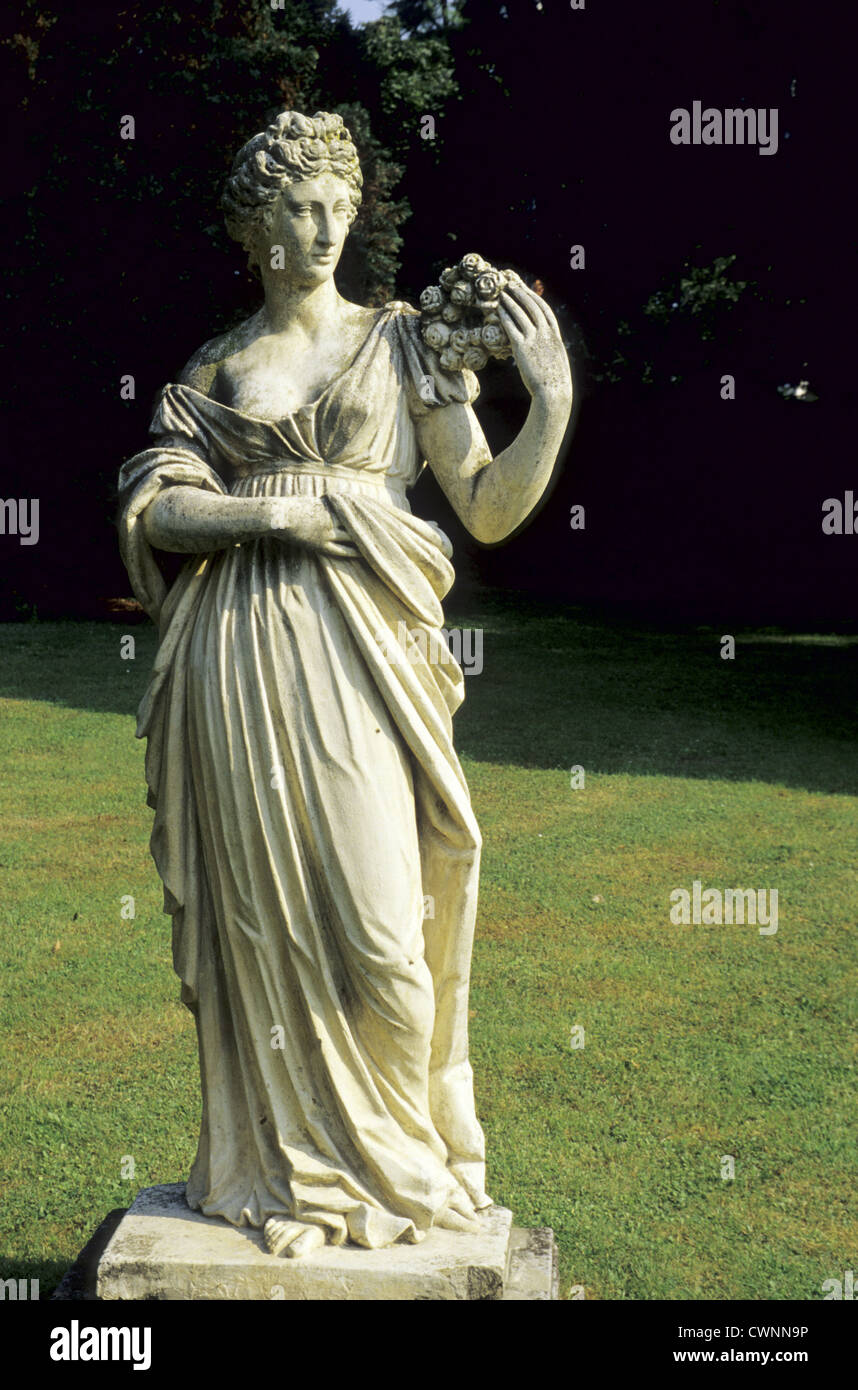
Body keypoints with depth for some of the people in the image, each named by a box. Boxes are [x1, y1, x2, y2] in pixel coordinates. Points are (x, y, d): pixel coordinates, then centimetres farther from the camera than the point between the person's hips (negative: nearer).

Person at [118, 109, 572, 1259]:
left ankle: (397, 1164, 18)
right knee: (264, 919, 4)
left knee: (379, 930, -4)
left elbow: (490, 510, 3)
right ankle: (293, 1169, 20)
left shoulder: (402, 343, 10)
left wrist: (552, 404, -11)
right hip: (242, 663, 1)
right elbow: (152, 510, 3)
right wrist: (279, 512, -9)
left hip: (362, 656, -1)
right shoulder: (214, 371, 13)